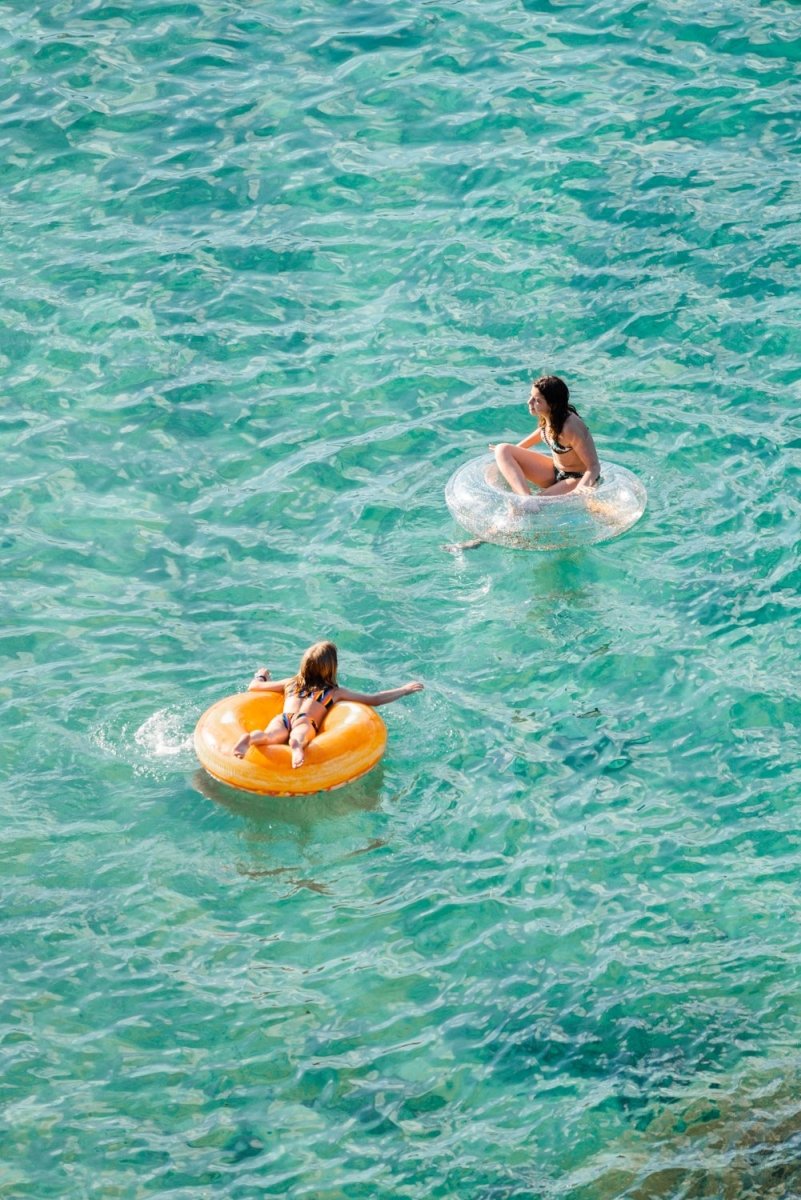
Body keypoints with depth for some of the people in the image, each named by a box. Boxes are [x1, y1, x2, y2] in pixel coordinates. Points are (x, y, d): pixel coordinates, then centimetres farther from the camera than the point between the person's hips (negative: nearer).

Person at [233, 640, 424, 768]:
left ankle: (250, 738, -63)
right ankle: (296, 745, -71)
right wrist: (404, 690, 40)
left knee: (272, 735, -30)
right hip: (306, 723, -2)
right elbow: (374, 700, 28)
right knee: (299, 735, -35)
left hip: (283, 718, 2)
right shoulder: (335, 692, 27)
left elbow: (253, 687, 42)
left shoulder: (290, 683, 35)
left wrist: (261, 676, 66)